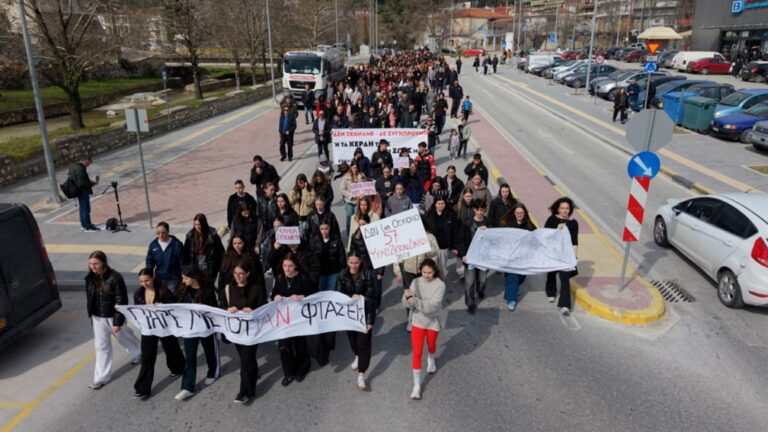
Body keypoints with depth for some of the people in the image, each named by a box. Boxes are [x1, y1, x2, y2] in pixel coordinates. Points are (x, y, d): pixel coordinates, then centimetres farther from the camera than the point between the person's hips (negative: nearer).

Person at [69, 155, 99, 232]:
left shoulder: (73, 166, 8)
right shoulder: (80, 169, -25)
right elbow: (81, 183, -28)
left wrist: (89, 181, 11)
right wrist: (92, 183, -15)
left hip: (79, 191, 10)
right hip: (83, 192, -10)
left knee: (82, 208, 21)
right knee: (86, 209, 0)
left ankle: (83, 224, 34)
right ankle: (88, 227, 8)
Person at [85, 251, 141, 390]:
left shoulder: (115, 278, -23)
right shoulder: (90, 278, -4)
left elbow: (121, 301, -20)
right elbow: (89, 298, 9)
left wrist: (118, 321, -20)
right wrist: (90, 315, 12)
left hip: (113, 316, -5)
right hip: (97, 317, 5)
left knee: (124, 338, 18)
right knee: (101, 346, 8)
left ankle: (138, 353, 47)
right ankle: (102, 377, 17)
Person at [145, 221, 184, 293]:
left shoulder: (177, 244, -14)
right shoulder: (153, 244, -4)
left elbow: (182, 262, -9)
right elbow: (149, 262, 4)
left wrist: (182, 278, -8)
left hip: (173, 279, -4)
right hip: (159, 278, 4)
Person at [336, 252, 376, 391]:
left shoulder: (367, 275, -17)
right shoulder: (342, 274, -8)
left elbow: (370, 298, -16)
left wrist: (370, 320, -18)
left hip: (364, 313, -3)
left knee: (364, 343, -5)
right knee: (351, 337, 22)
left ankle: (361, 375, 1)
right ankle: (357, 356, 53)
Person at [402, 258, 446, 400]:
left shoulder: (440, 285, -21)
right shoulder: (416, 282, -12)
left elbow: (433, 306, -31)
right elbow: (407, 304, -17)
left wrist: (416, 301, -44)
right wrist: (407, 297, -40)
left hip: (433, 321, -1)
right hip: (418, 320, 1)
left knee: (431, 345, 25)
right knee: (417, 352, 0)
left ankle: (431, 360, 60)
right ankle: (417, 385, 10)